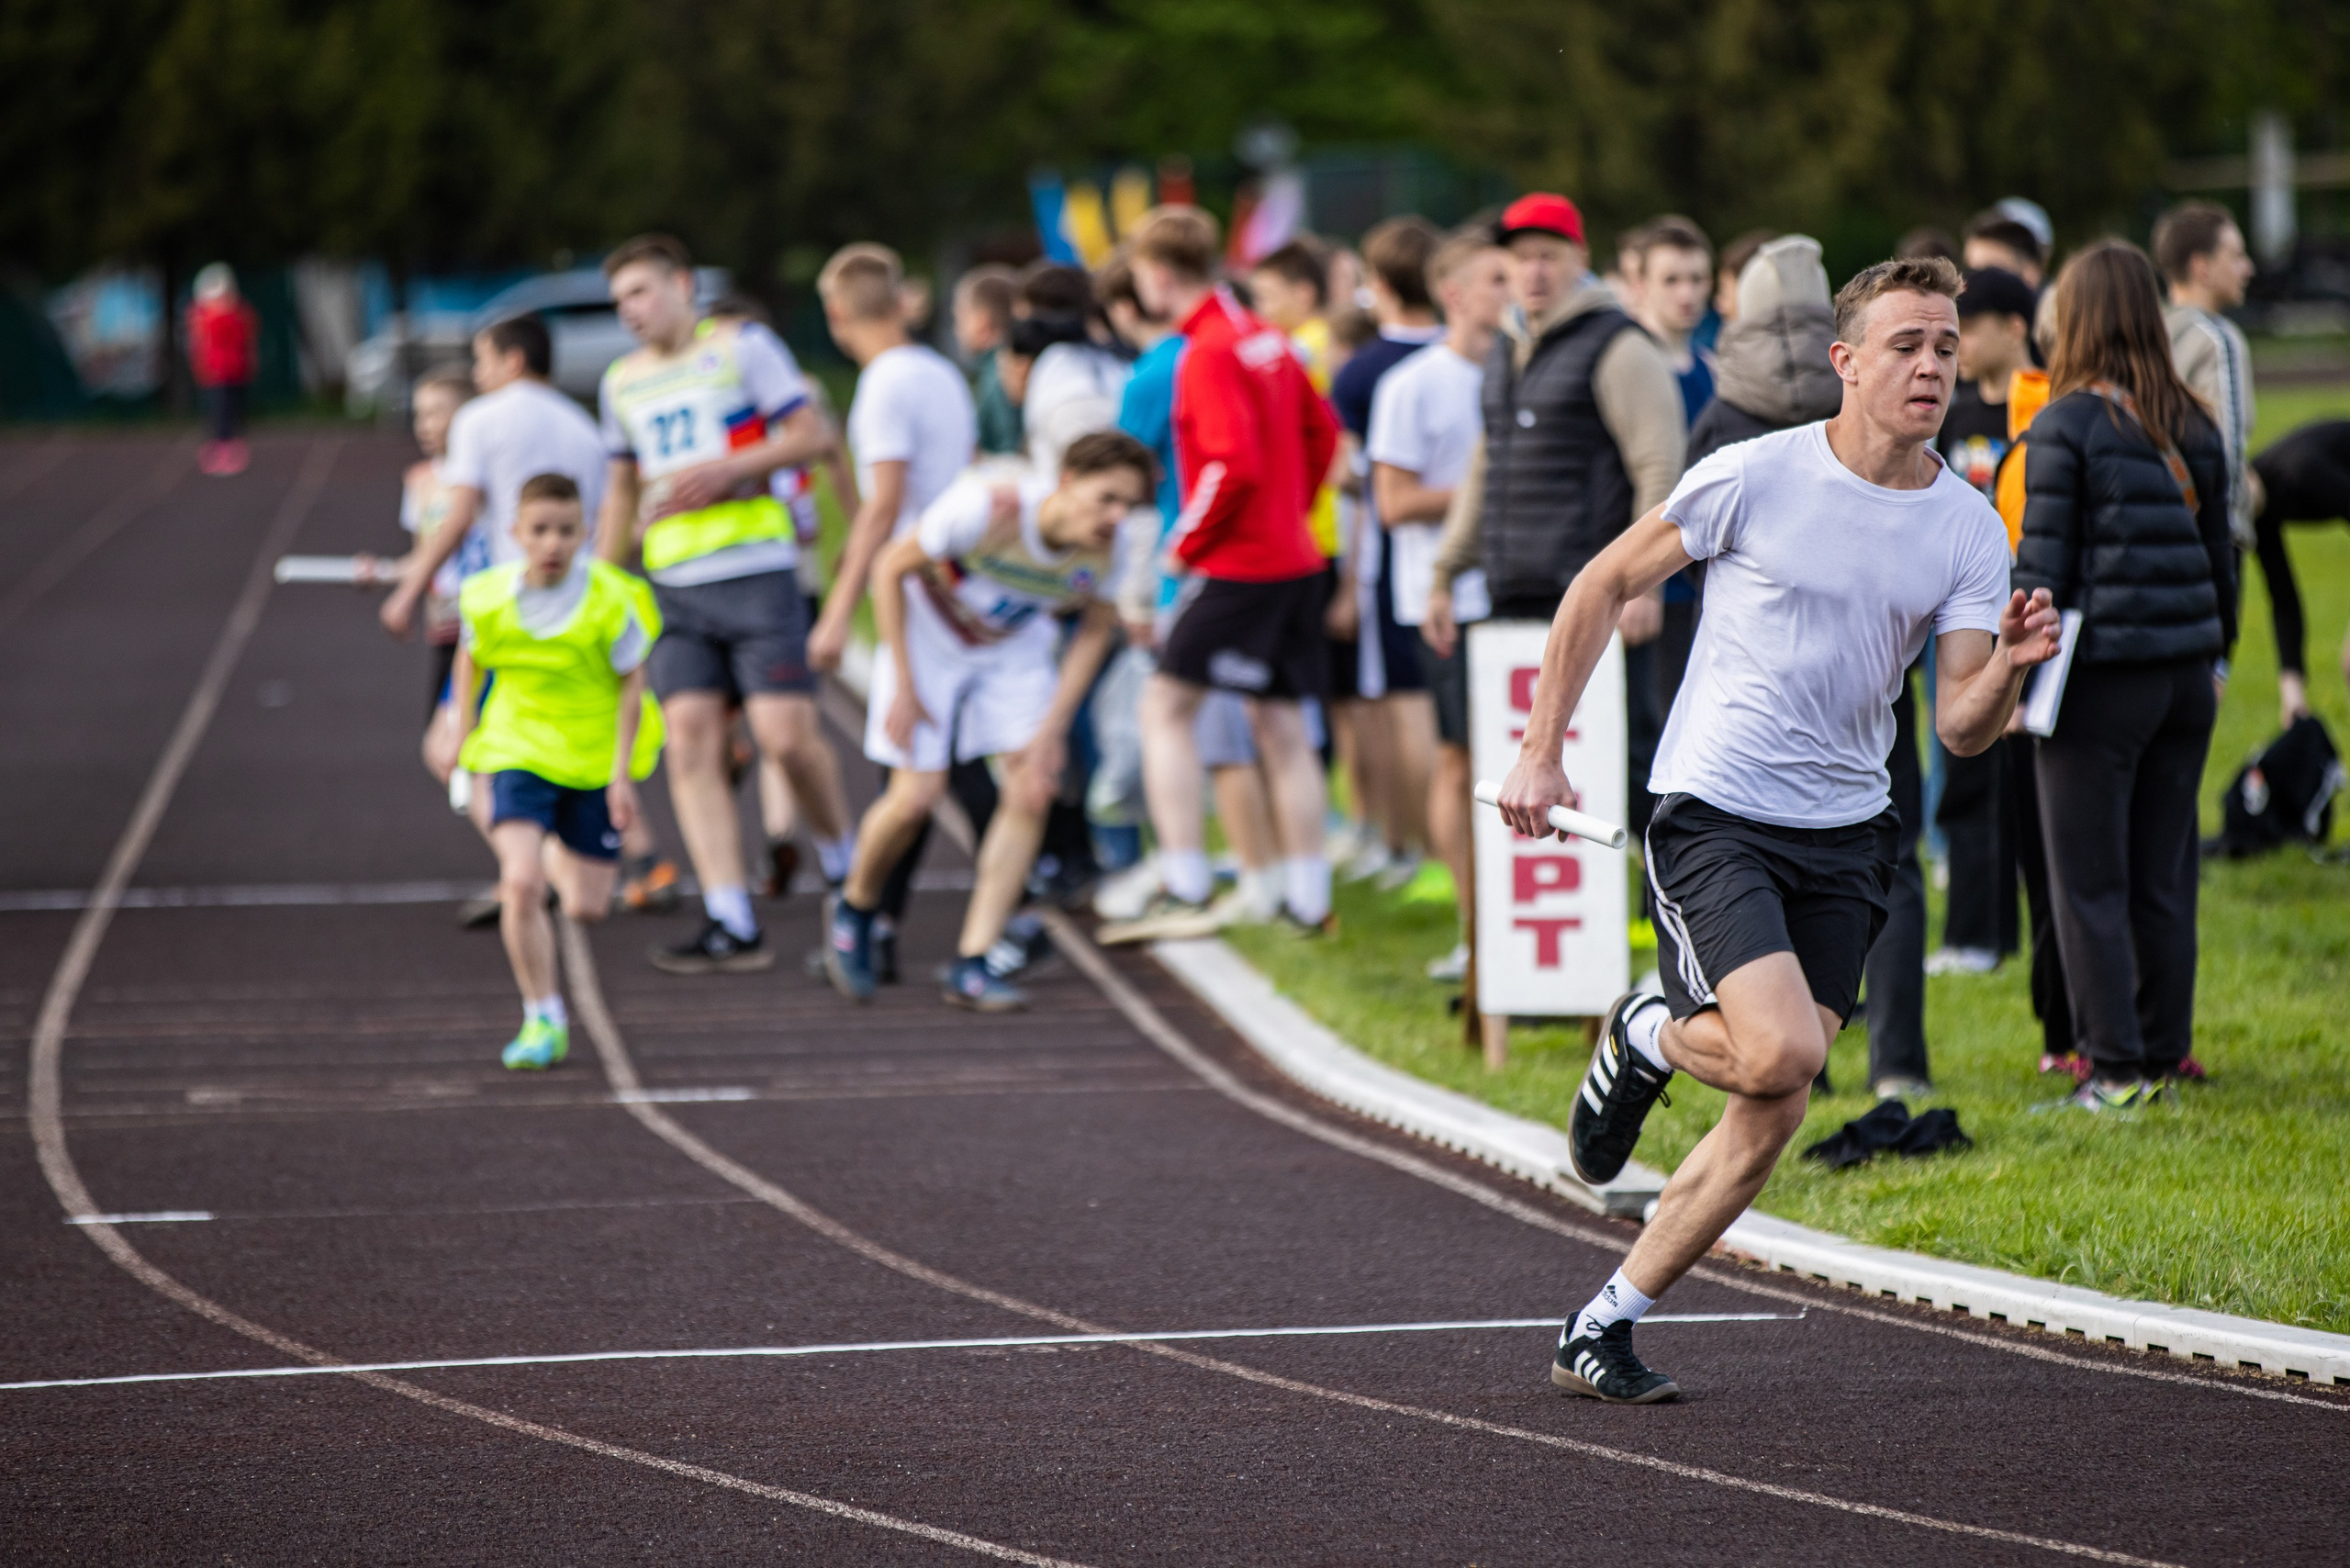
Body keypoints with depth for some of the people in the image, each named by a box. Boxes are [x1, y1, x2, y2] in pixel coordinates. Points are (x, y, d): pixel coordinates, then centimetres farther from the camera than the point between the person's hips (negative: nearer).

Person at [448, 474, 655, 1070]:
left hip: (595, 758, 0)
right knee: (520, 885, -20)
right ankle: (543, 1020, -5)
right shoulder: (488, 598, -13)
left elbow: (632, 683, -8)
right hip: (518, 753, 0)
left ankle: (560, 858, 43)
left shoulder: (609, 601, -19)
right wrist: (466, 742, 9)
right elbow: (470, 661, 7)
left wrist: (621, 774, -10)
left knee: (586, 908, 6)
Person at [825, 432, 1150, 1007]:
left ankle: (971, 967, -5)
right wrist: (904, 689, -21)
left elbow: (1094, 633, -5)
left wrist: (1051, 729, -11)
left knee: (1033, 789, -13)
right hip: (931, 637, -4)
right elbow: (890, 569, -23)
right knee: (915, 798, -10)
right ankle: (856, 907, 23)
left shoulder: (1103, 551, -24)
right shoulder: (982, 508, -37)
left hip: (1016, 647, 4)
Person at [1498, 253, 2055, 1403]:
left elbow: (1960, 730, -2)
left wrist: (2005, 672, -25)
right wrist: (1540, 753, 0)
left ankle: (1601, 1331, 15)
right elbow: (1602, 587, 2)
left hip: (1844, 834, 5)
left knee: (1771, 1119, 1)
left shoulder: (1969, 530, 1)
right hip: (1712, 811, -5)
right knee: (1781, 1052, -24)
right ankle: (1650, 1038, 11)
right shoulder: (1757, 477, -10)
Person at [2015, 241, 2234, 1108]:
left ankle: (2118, 1064, 0)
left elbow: (2042, 565, -10)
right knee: (2164, 875, 13)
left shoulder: (2064, 426, -10)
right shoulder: (2193, 427, 7)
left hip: (2103, 675, -6)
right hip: (2185, 670, 6)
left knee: (2089, 881, 1)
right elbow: (2217, 551, 14)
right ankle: (2166, 1050, 17)